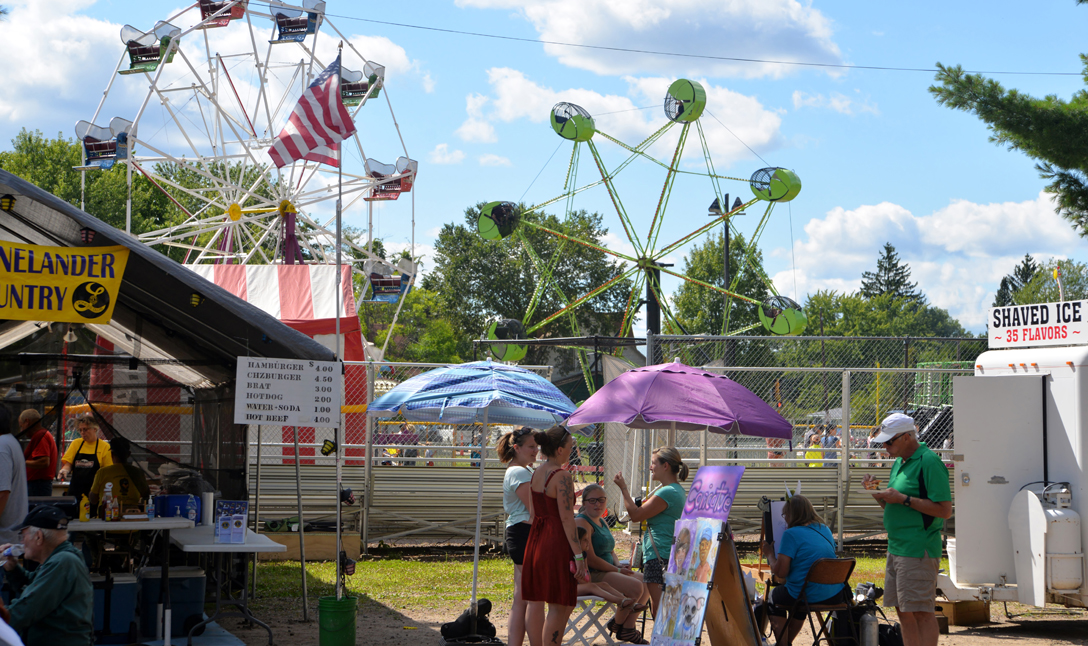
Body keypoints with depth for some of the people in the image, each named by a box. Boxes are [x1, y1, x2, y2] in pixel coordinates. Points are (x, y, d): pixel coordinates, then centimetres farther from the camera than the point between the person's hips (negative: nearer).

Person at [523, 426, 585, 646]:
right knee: (560, 607, -3)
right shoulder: (562, 477, -14)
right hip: (557, 543, -9)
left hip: (535, 540, 9)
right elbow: (566, 518, -18)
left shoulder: (535, 474, 10)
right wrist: (578, 555, -16)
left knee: (535, 603, 11)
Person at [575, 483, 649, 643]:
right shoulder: (582, 523, -14)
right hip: (589, 576, -10)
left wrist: (619, 567, 2)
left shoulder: (602, 522, 18)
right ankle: (617, 623, 0)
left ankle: (627, 627, 2)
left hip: (607, 572, 10)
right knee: (635, 587, -24)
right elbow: (590, 559, -20)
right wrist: (617, 570, -13)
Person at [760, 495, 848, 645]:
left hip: (807, 597, -6)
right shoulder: (825, 530, 8)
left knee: (774, 596, 25)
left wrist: (769, 554, 3)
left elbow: (780, 572, -15)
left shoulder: (791, 534, -12)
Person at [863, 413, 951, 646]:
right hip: (896, 548, 10)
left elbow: (944, 510, -18)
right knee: (903, 612, 11)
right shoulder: (899, 463, 17)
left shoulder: (929, 463, -12)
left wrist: (903, 498, -18)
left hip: (919, 550, -10)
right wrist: (879, 492, 6)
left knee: (921, 611, -7)